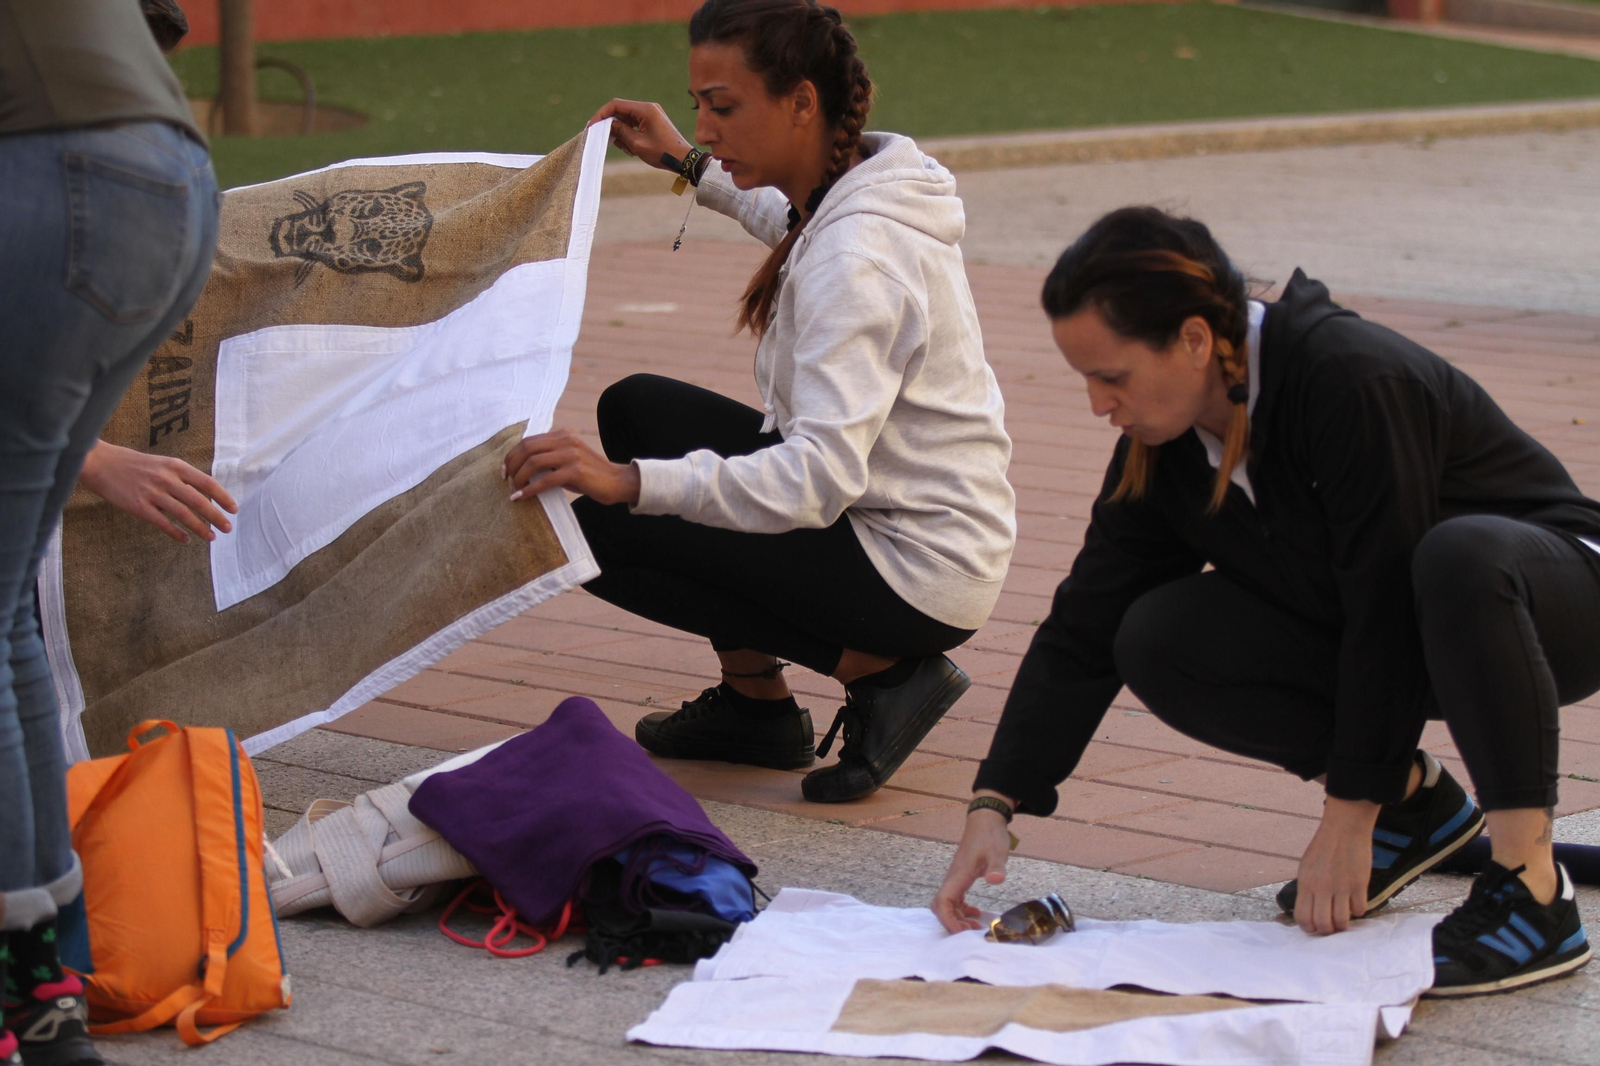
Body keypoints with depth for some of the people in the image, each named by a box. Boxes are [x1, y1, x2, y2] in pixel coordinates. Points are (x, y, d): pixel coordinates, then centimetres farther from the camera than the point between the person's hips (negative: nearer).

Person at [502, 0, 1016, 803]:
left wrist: (631, 481, -43)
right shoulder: (849, 197, 2)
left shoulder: (857, 255, -26)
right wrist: (687, 165, 29)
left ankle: (880, 672, -4)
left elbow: (822, 477, -35)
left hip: (917, 571, -10)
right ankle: (752, 708, 17)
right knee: (636, 406, 15)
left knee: (597, 532, -11)